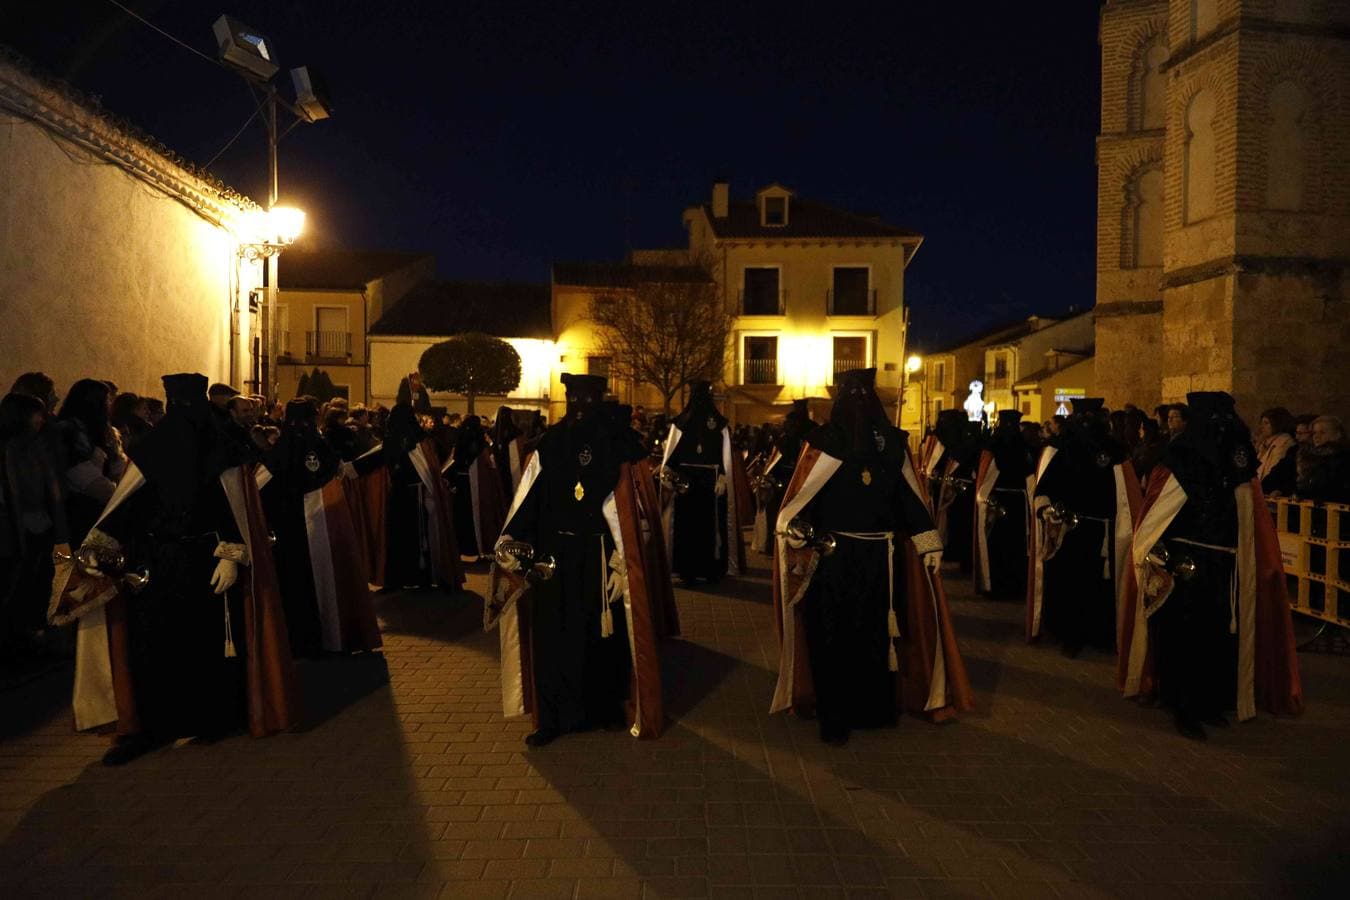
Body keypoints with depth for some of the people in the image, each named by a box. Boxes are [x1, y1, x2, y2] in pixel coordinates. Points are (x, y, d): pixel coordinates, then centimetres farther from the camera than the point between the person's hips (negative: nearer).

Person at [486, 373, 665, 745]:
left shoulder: (612, 447, 1)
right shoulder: (549, 443, 4)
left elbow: (621, 508, -3)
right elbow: (530, 498, -2)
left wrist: (622, 556, -12)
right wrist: (512, 541, -15)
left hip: (596, 557, -1)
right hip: (553, 553, 1)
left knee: (597, 630, 7)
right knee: (552, 632, 3)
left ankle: (601, 707, 23)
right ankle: (552, 716, 12)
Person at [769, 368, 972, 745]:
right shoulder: (893, 440, -6)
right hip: (880, 555, 1)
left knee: (833, 636, 10)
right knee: (876, 632, 14)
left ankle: (836, 720, 20)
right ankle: (876, 709, 26)